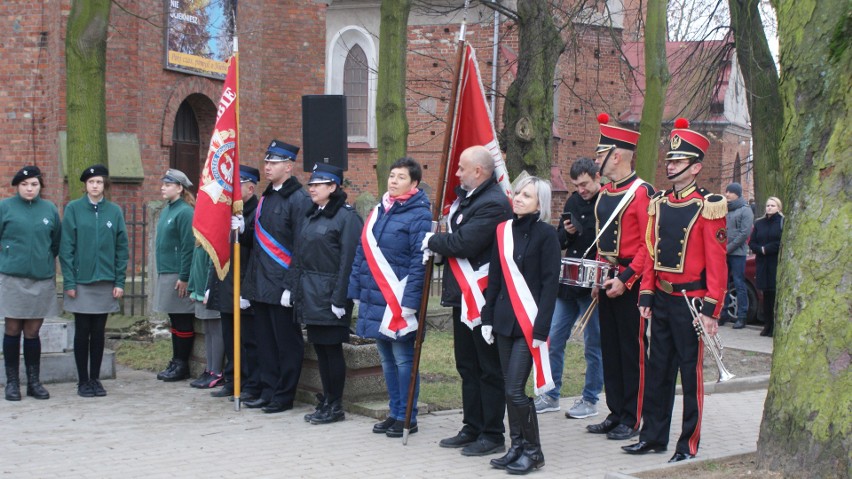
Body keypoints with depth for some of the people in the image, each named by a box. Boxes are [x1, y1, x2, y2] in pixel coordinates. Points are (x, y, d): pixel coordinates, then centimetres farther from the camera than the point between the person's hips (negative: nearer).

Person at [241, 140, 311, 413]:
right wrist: (250, 283, 10)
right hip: (261, 285, 8)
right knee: (265, 341, 12)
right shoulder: (265, 199, 14)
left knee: (287, 342, 1)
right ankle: (269, 391, 21)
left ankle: (284, 396, 9)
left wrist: (291, 286, -18)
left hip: (282, 285, -8)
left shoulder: (299, 200, -10)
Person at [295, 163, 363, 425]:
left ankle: (336, 406, 6)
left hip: (330, 294, -8)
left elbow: (349, 260, -15)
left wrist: (340, 298, -19)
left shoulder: (346, 216, -10)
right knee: (319, 348, 11)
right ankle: (327, 402, 19)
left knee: (332, 348, -2)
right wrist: (300, 294, 13)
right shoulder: (311, 216, 14)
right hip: (311, 294, 8)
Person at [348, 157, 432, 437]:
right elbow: (362, 253, 16)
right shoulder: (379, 211, 13)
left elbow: (420, 262, -15)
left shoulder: (419, 214, -9)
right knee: (387, 360, 13)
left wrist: (410, 301, -19)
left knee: (403, 360, 0)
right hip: (375, 299, 7)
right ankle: (395, 413, 22)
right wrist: (356, 291, 12)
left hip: (399, 301, -7)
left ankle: (407, 419, 9)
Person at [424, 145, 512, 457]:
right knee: (467, 366, 16)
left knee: (489, 369, 0)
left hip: (483, 298, -10)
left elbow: (464, 243, -25)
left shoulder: (493, 204, -18)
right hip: (462, 295, 10)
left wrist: (433, 241, -9)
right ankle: (472, 428, 26)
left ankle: (493, 435, 7)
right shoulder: (467, 196, 13)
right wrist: (439, 245, -2)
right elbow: (456, 236, 20)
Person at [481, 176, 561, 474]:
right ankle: (516, 446, 19)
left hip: (529, 324, -6)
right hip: (504, 320, 6)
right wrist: (488, 317, 9)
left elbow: (550, 283, -10)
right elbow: (495, 278, 13)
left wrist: (541, 328, -15)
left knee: (515, 390, -8)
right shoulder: (504, 231, 8)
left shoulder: (546, 234, -8)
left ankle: (533, 451, 6)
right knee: (509, 388, 9)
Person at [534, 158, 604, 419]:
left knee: (593, 344, 4)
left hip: (593, 287, -6)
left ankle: (590, 400, 15)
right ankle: (551, 395, 20)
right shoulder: (573, 201, 10)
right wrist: (566, 233, -5)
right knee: (553, 340, 9)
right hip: (567, 283, 6)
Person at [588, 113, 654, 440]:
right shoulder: (605, 194, 12)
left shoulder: (642, 193, -14)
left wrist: (625, 280, -20)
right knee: (609, 348, 12)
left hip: (630, 283, -8)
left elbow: (649, 245, -17)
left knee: (632, 350, -1)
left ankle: (632, 420, 7)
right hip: (607, 281, 8)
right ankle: (616, 414, 20)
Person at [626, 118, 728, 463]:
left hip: (689, 301, -6)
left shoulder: (707, 207, -9)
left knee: (691, 372, 2)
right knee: (658, 369, 11)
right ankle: (653, 436, 21)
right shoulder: (659, 204, 9)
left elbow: (717, 263, -12)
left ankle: (689, 444, 10)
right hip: (662, 300, 6)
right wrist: (647, 295, 7)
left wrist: (711, 310, -15)